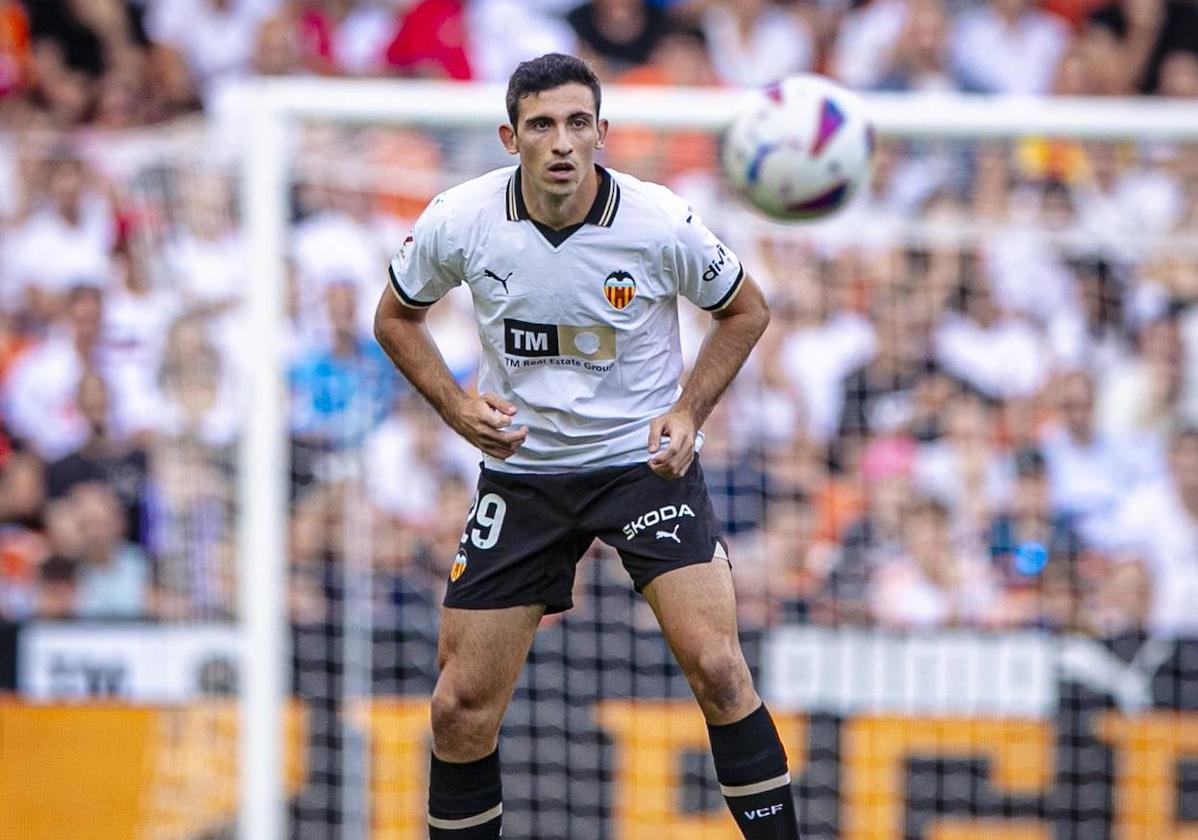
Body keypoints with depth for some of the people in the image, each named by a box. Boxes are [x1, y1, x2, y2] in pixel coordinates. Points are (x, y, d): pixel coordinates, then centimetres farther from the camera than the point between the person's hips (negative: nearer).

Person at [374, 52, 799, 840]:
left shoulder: (660, 222, -17)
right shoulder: (459, 222, -13)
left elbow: (746, 310, 2)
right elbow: (398, 316, 7)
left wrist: (688, 411, -10)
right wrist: (458, 406, -8)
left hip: (645, 460, -2)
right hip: (522, 471, 2)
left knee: (716, 665, -19)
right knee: (462, 707, 0)